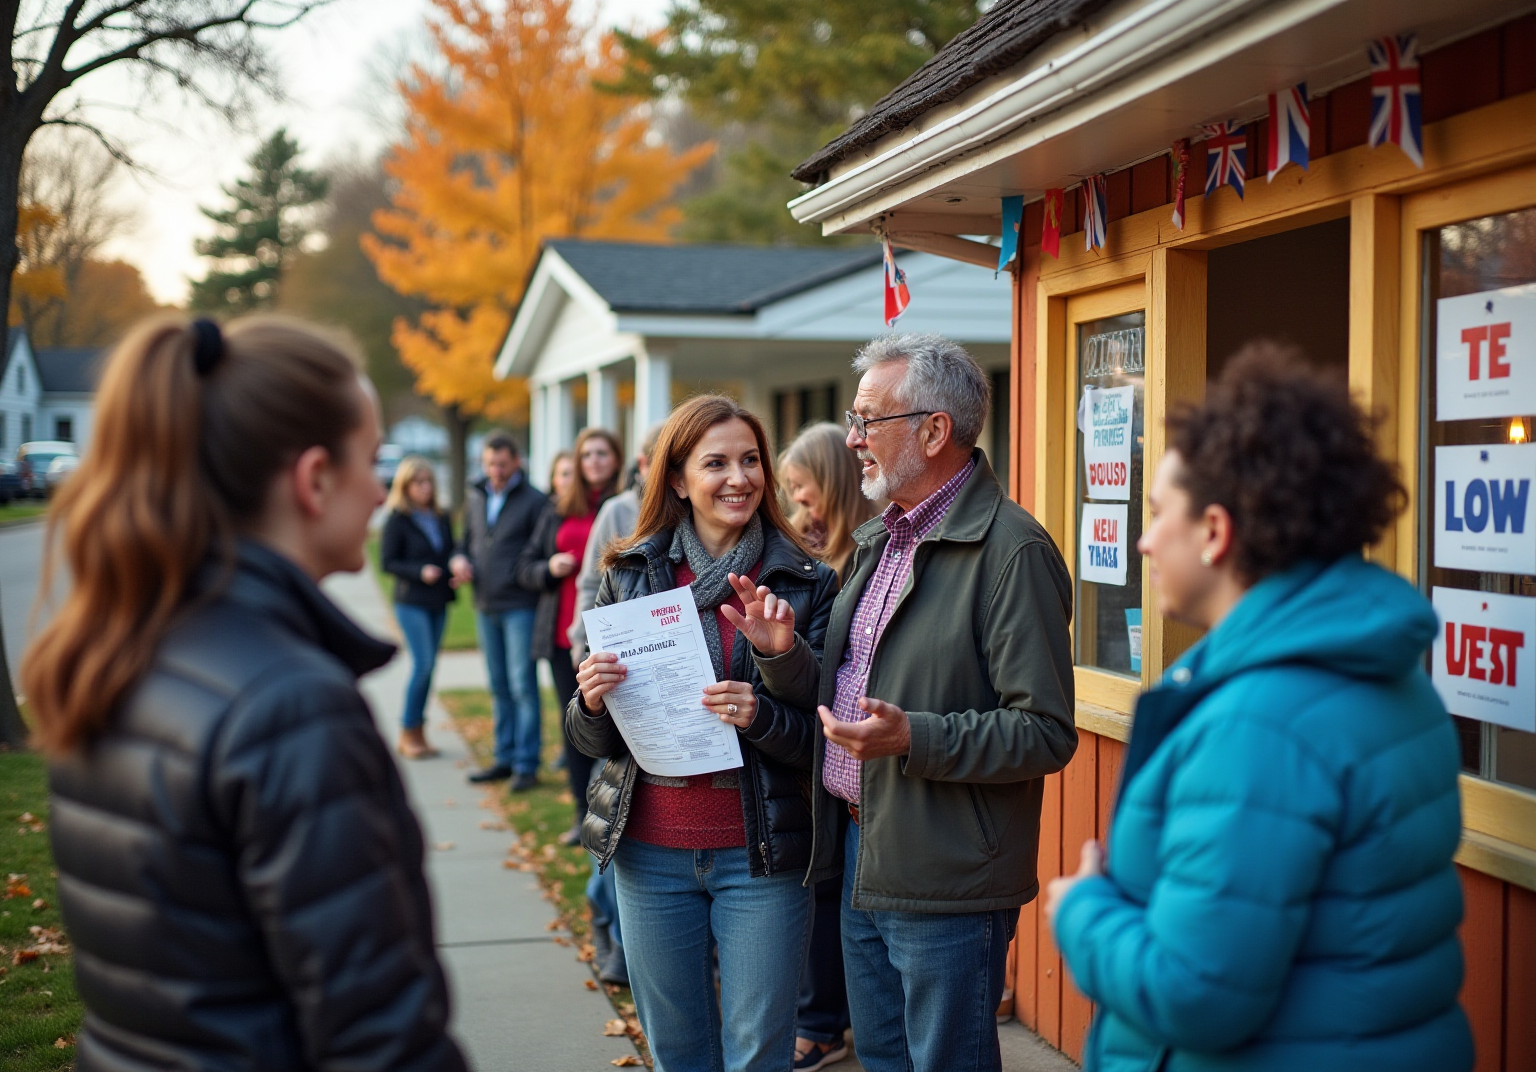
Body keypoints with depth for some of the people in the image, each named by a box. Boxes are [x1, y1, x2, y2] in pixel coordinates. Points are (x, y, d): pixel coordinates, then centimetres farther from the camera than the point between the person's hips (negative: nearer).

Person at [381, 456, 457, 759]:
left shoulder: (441, 518, 11)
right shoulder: (397, 519, -6)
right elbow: (387, 561, -7)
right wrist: (420, 571, -20)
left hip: (438, 602, 6)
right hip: (411, 602, -6)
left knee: (429, 666, 8)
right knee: (423, 664, -11)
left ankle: (417, 732, 16)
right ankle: (408, 734, 1)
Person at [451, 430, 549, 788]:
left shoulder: (534, 500, -6)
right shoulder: (475, 498, 12)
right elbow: (467, 540, 22)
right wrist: (459, 559, 2)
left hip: (520, 607, -6)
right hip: (485, 607, 6)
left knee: (523, 687, -5)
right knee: (499, 688, 13)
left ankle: (527, 764, 0)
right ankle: (504, 758, 21)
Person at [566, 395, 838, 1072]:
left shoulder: (804, 584, -3)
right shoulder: (629, 576, 3)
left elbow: (823, 737, -3)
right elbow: (592, 739, 7)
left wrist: (760, 716, -22)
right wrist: (592, 701, -15)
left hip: (759, 855, -2)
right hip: (650, 850, 2)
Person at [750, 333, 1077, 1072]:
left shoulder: (1012, 550, -16)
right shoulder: (877, 541, 13)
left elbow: (1046, 734, -20)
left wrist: (914, 739, -29)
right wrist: (781, 653, -2)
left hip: (945, 877, -8)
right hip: (861, 858, 9)